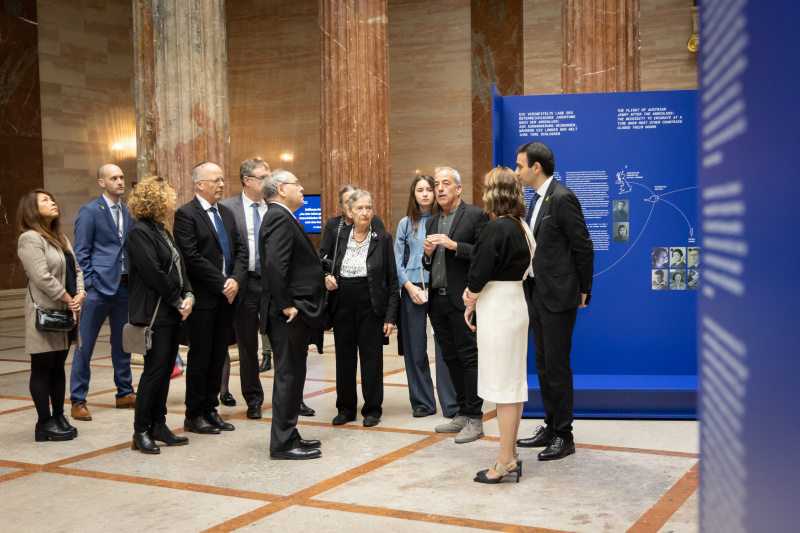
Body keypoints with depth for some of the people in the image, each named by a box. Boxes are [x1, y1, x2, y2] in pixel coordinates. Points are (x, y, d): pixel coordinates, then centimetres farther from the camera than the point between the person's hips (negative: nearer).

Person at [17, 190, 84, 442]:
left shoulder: (61, 238, 17)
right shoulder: (30, 238, -12)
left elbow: (76, 269, 15)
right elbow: (42, 277, -19)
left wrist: (80, 294, -3)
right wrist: (69, 299, -14)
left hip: (67, 313, 8)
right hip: (44, 313, -8)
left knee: (58, 367, 14)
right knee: (42, 369, 0)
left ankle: (59, 417, 22)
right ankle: (45, 423, 7)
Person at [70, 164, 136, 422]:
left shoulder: (128, 212, 12)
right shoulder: (89, 211, -4)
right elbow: (81, 253, -6)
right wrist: (88, 285, -12)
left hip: (124, 285, 6)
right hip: (99, 287, -6)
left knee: (123, 343, 14)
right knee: (85, 345, -1)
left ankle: (125, 393, 24)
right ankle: (78, 401, 7)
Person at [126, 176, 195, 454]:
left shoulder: (162, 231, 17)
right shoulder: (139, 232, -12)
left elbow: (179, 267, 15)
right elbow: (153, 273, -18)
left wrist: (188, 295, 0)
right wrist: (178, 301, -13)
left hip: (172, 313, 9)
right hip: (154, 313, -9)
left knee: (166, 369, 10)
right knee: (155, 369, -7)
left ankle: (158, 426, 18)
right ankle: (141, 431, 2)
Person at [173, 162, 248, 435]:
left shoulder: (226, 213, 14)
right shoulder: (186, 214, -9)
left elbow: (240, 249, 10)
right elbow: (192, 258, -16)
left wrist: (236, 280, -7)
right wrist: (222, 284, -15)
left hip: (227, 297, 7)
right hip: (203, 299, -7)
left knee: (219, 356, 11)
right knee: (200, 358, 2)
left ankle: (210, 409, 21)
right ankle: (194, 415, 14)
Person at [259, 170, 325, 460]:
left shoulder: (283, 218, 18)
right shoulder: (279, 218, -15)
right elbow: (275, 266, -26)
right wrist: (287, 306, -22)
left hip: (295, 315, 10)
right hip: (290, 315, -10)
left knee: (292, 376, 15)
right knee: (288, 377, -4)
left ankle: (288, 436, 25)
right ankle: (283, 444, 4)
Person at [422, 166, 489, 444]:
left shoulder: (475, 215, -3)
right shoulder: (431, 222, 18)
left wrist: (454, 245, -19)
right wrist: (428, 253, 0)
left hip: (462, 299, -7)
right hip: (437, 300, 7)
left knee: (469, 356, -5)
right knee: (451, 358, 12)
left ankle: (474, 419, 1)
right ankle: (462, 413, 21)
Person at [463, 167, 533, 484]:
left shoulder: (496, 228, -18)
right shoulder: (520, 226, 10)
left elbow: (480, 273, -18)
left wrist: (471, 301, 1)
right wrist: (475, 293, 2)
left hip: (498, 310, -9)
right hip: (515, 304, 9)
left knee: (503, 386, -3)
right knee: (513, 384, 14)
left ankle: (505, 463, 5)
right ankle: (510, 457, 24)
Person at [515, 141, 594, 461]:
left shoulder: (562, 198, -15)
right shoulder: (536, 200, 14)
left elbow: (583, 247, -14)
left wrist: (584, 290, -8)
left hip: (558, 297, -9)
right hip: (537, 295, 9)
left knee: (557, 366, -2)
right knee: (543, 366, 15)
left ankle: (564, 437, 8)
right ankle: (551, 427, 27)